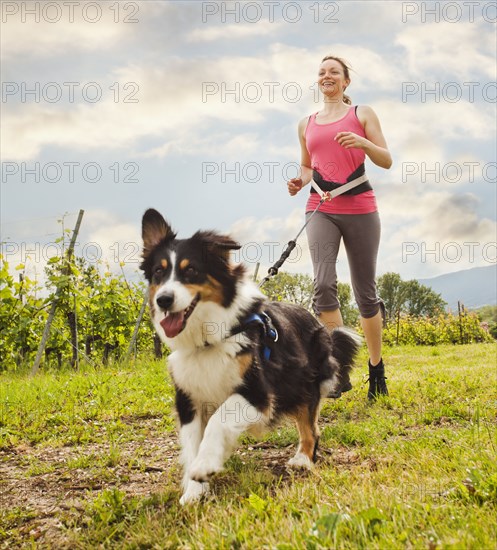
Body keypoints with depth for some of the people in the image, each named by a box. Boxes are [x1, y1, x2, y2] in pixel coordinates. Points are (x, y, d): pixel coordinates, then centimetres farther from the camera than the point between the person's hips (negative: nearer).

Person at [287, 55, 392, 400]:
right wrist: (300, 181, 6)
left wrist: (363, 142, -16)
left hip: (360, 209, -2)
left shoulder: (362, 114, 7)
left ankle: (377, 368, 20)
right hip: (321, 210, 2)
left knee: (365, 291, 2)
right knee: (323, 283, -20)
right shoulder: (307, 124, 17)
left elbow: (387, 161, 2)